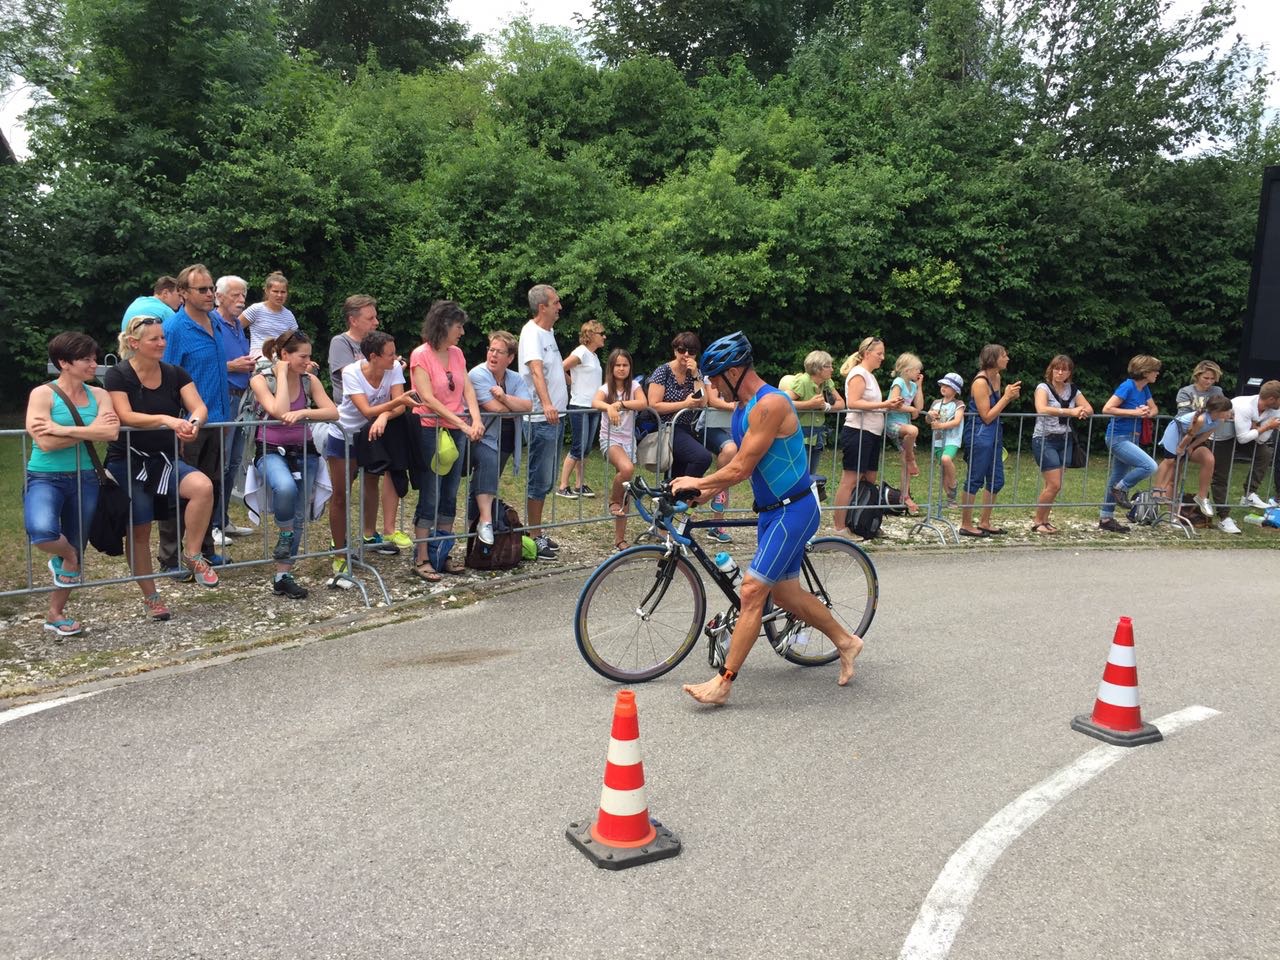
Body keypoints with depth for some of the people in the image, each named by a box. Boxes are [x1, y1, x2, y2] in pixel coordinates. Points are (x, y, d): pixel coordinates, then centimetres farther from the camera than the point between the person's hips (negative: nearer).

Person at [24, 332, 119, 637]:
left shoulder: (99, 395, 4)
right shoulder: (42, 394, -8)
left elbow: (111, 432, -15)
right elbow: (45, 443, -18)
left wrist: (61, 429, -18)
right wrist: (91, 431, -12)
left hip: (84, 480, 4)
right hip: (45, 478, -4)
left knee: (75, 549, 11)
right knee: (42, 532, -33)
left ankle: (55, 614, 30)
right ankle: (67, 556, 3)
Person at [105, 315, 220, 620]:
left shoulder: (175, 374, 4)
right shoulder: (117, 375, -6)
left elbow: (199, 407, -6)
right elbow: (125, 416, -19)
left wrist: (194, 422, -30)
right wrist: (166, 419, -34)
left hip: (165, 458, 3)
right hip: (128, 461, -3)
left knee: (203, 486, -26)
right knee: (139, 531, 0)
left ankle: (192, 555, -9)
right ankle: (150, 596, 15)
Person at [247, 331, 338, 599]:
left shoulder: (309, 381, 4)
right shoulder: (261, 380, -6)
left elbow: (333, 412, -9)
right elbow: (280, 411, -22)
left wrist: (303, 413, -25)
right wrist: (282, 374, -15)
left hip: (304, 451, 4)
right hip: (271, 451, -4)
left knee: (300, 515, -3)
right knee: (285, 488, -36)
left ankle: (282, 576, 6)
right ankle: (285, 537, -8)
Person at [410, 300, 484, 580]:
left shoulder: (457, 354, 10)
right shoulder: (421, 355, -9)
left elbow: (468, 390, 2)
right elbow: (428, 399, -17)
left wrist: (476, 420, -15)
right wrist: (462, 423, -22)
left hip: (458, 432, 6)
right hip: (431, 431, -6)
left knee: (449, 497, 10)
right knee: (429, 498, -3)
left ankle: (441, 556, 19)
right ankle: (421, 560, 3)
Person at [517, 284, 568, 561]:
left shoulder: (548, 332, 16)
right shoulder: (531, 333, -13)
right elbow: (536, 370, -29)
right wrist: (546, 404, -41)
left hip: (555, 416, 10)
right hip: (541, 418, -10)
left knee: (546, 479, 15)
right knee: (540, 479, -5)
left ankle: (538, 532, 24)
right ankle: (535, 538, 1)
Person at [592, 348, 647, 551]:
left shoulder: (634, 386, 3)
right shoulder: (606, 388, -3)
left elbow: (643, 404, -17)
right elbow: (595, 402, -26)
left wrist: (621, 404, -30)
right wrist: (609, 407, -46)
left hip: (628, 440, 3)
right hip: (610, 439, -3)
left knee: (625, 495, 4)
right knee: (626, 468, -35)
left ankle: (619, 539, 13)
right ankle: (613, 501, -8)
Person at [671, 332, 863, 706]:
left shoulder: (770, 405, -21)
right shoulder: (745, 408, 10)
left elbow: (742, 468, -21)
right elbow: (741, 464, 16)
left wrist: (698, 482, -8)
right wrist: (706, 491, 5)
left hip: (793, 510, -10)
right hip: (774, 510, 10)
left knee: (752, 591, -12)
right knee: (785, 593, 16)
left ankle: (723, 682, -8)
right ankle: (846, 641, 36)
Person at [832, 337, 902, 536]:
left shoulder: (870, 375, 20)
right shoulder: (858, 374, -9)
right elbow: (853, 403, -20)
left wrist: (889, 405, 7)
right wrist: (883, 404, -21)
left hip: (872, 434, 10)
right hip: (857, 432, -10)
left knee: (869, 480, 10)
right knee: (850, 480, -8)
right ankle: (840, 527, -5)